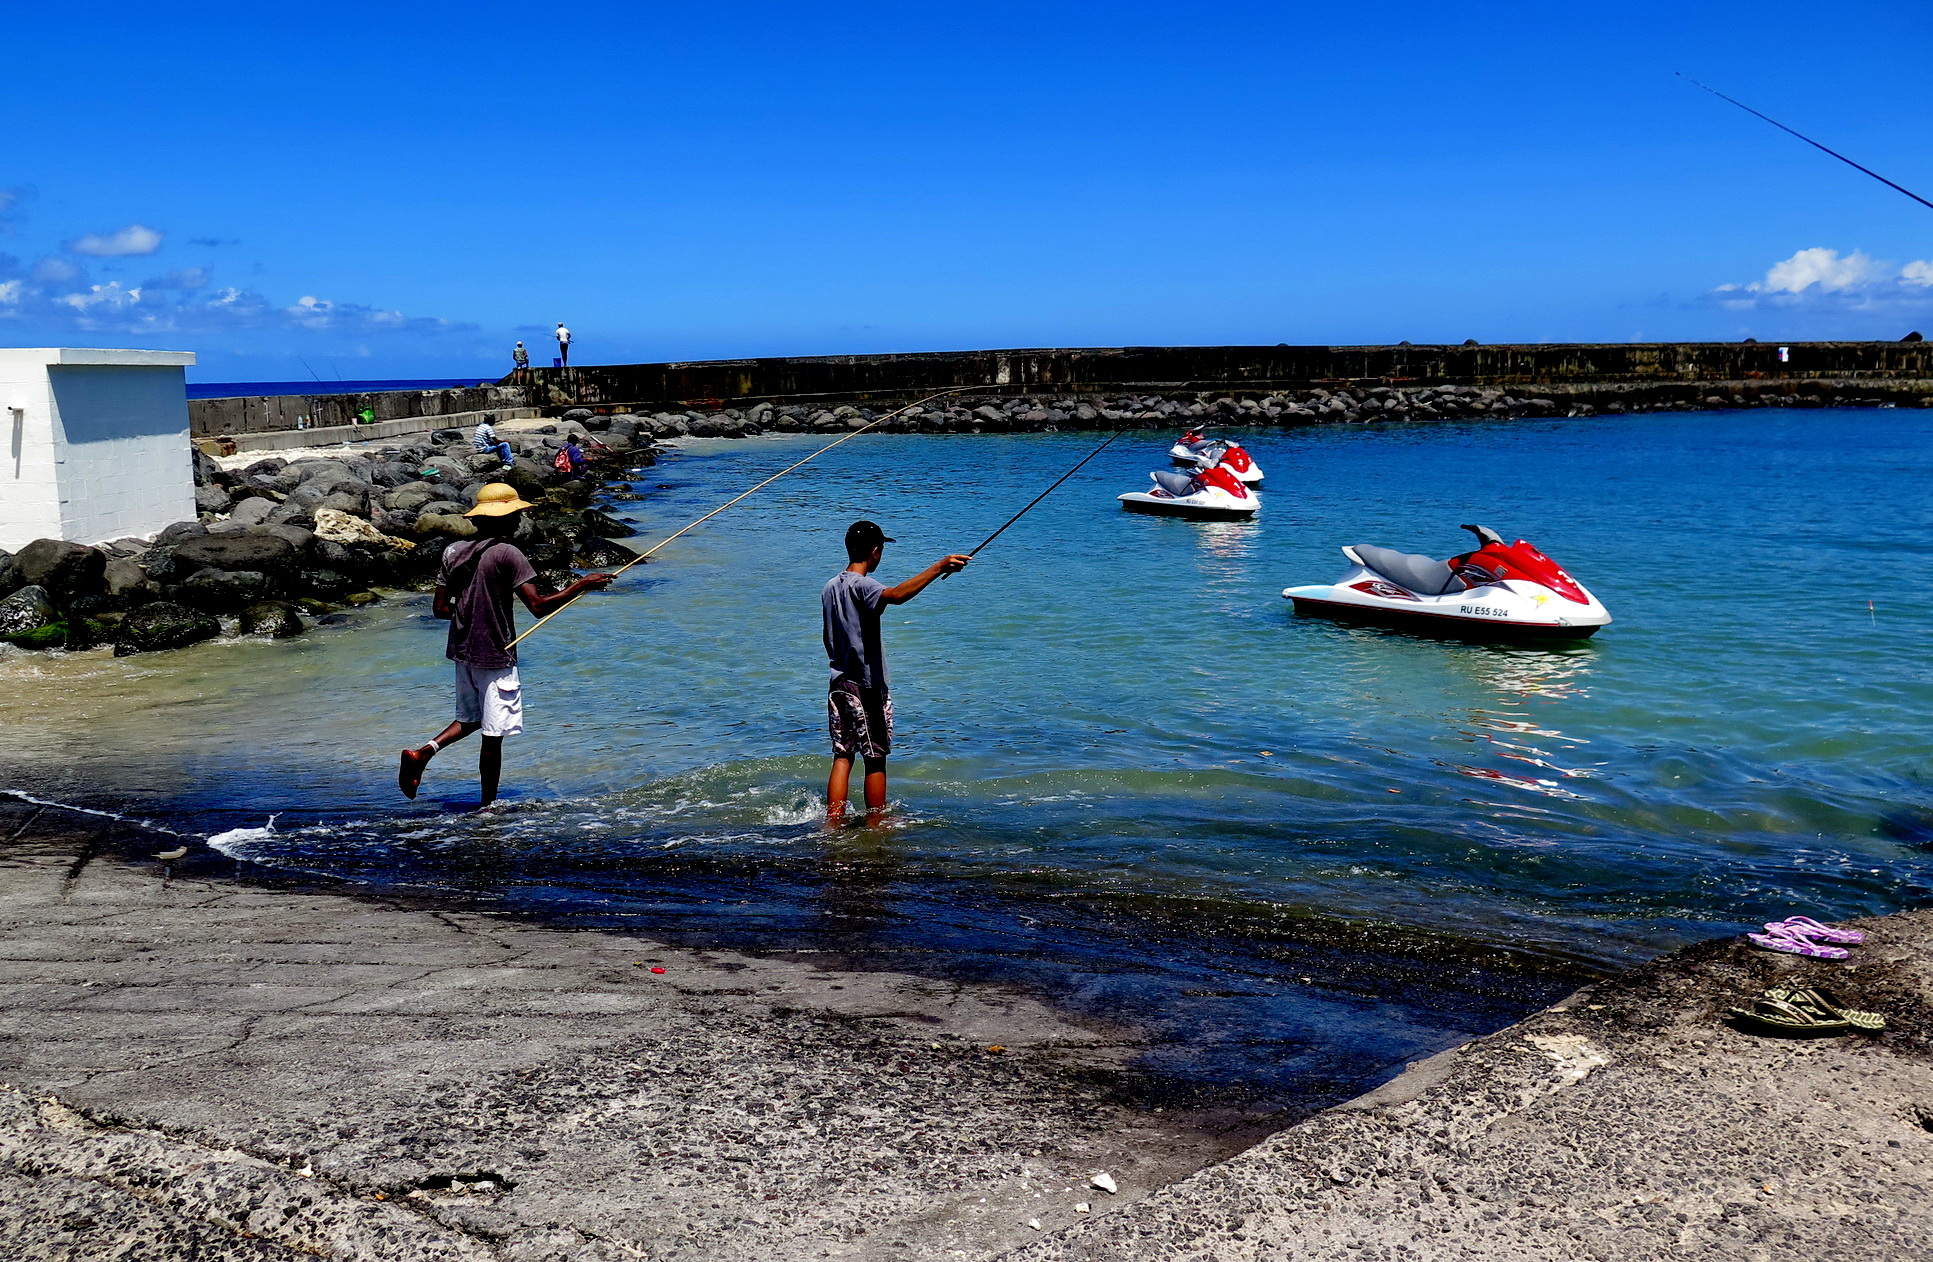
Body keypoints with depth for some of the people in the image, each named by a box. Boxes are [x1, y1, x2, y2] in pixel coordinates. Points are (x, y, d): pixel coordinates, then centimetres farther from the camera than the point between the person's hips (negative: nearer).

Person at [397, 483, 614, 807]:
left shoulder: (454, 551, 4)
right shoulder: (507, 554, -16)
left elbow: (441, 608, 7)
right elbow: (538, 606, -22)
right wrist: (583, 584, -14)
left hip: (463, 651, 7)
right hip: (494, 656, -7)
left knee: (469, 719, 24)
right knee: (493, 735, 3)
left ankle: (421, 753, 5)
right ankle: (488, 805, 11)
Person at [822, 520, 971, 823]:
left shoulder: (830, 587, 9)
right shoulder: (862, 585, -16)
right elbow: (896, 595, -38)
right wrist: (938, 568, -42)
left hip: (838, 684, 7)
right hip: (867, 687, -7)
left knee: (842, 756, 9)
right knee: (875, 759, 5)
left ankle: (832, 823, 5)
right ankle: (875, 824, 13)